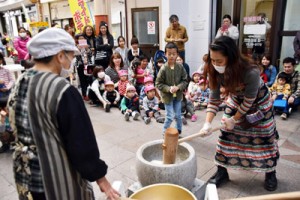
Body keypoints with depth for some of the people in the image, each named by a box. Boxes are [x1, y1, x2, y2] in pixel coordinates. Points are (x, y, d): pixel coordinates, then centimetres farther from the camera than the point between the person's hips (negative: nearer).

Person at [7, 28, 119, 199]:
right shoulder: (63, 91, -26)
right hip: (57, 182, -7)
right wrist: (99, 177, -10)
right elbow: (82, 142, -22)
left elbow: (19, 131, 11)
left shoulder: (19, 85, 0)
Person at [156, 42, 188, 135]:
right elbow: (158, 83, -12)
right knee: (170, 116, 0)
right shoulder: (163, 69, -16)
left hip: (178, 95, 3)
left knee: (178, 115, 16)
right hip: (167, 96, -3)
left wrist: (178, 87, -18)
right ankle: (165, 132, 21)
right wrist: (168, 89, -23)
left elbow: (185, 80, -1)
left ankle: (179, 131, 36)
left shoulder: (180, 67, -8)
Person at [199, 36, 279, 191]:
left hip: (259, 102, -3)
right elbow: (214, 99, -19)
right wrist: (207, 123, -29)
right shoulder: (215, 72, -26)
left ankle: (270, 173, 29)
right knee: (226, 134, 2)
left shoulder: (251, 72, -40)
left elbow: (249, 100, -26)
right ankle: (222, 172, 17)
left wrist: (234, 119, -17)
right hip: (235, 101, 4)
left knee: (264, 137, 6)